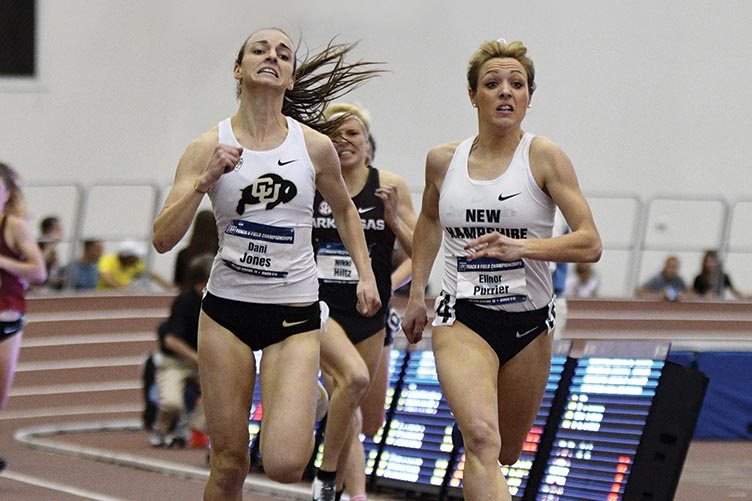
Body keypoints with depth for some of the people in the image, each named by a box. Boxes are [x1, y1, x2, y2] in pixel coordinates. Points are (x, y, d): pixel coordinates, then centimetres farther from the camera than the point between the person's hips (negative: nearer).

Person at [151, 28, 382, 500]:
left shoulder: (314, 146, 0)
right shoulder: (209, 147, -3)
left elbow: (345, 211, 19)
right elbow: (163, 239, -9)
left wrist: (366, 275, 10)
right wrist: (206, 180, -20)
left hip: (295, 314, 0)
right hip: (227, 309, 0)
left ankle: (311, 399, 19)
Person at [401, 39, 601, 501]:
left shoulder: (545, 158, -8)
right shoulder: (443, 160, 2)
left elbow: (590, 244, -14)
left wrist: (520, 247, -28)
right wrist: (417, 294, 21)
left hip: (529, 322, 0)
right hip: (462, 318, 0)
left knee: (506, 452, 17)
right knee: (481, 438, -25)